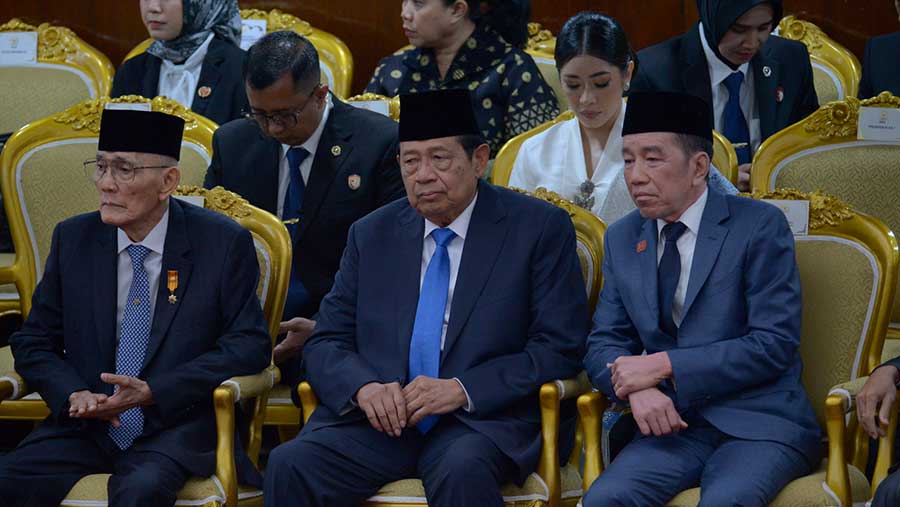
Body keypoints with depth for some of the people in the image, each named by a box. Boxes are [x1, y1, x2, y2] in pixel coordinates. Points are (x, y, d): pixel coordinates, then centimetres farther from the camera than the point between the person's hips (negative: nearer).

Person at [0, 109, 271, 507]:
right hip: (84, 428, 4)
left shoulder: (223, 243, -2)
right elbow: (33, 342, 12)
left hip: (177, 428, -3)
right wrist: (74, 393, -10)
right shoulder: (73, 239, 8)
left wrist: (152, 392, -15)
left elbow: (249, 345, -5)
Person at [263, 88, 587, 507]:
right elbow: (326, 343, 13)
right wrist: (364, 387, -11)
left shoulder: (540, 228, 3)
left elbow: (560, 348, -3)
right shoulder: (371, 235, 15)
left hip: (482, 420, -3)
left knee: (462, 471, -36)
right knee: (289, 465, -25)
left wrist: (462, 390, -15)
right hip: (377, 424, 3)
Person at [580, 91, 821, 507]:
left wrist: (664, 365, -14)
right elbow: (604, 343, 13)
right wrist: (637, 388, -11)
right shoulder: (622, 239, 13)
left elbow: (774, 344, -10)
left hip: (759, 423, -4)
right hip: (673, 424, 4)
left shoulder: (760, 226, -3)